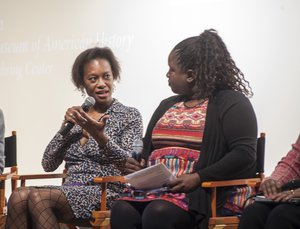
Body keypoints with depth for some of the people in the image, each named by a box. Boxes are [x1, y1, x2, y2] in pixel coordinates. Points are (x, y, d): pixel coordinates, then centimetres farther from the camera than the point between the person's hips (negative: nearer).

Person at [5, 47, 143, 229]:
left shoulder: (130, 116, 6)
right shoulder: (77, 116, 19)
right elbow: (48, 165, 12)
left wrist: (99, 136, -23)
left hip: (108, 193, -5)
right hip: (72, 191, 5)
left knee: (38, 197, -30)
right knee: (19, 197, -27)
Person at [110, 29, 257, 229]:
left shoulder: (231, 103, 4)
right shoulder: (167, 105, 28)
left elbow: (244, 155, -9)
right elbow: (147, 149, 34)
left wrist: (198, 178, -18)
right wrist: (136, 166, 9)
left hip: (200, 190, -6)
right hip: (154, 188, 6)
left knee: (159, 212, -37)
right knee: (121, 210, -28)